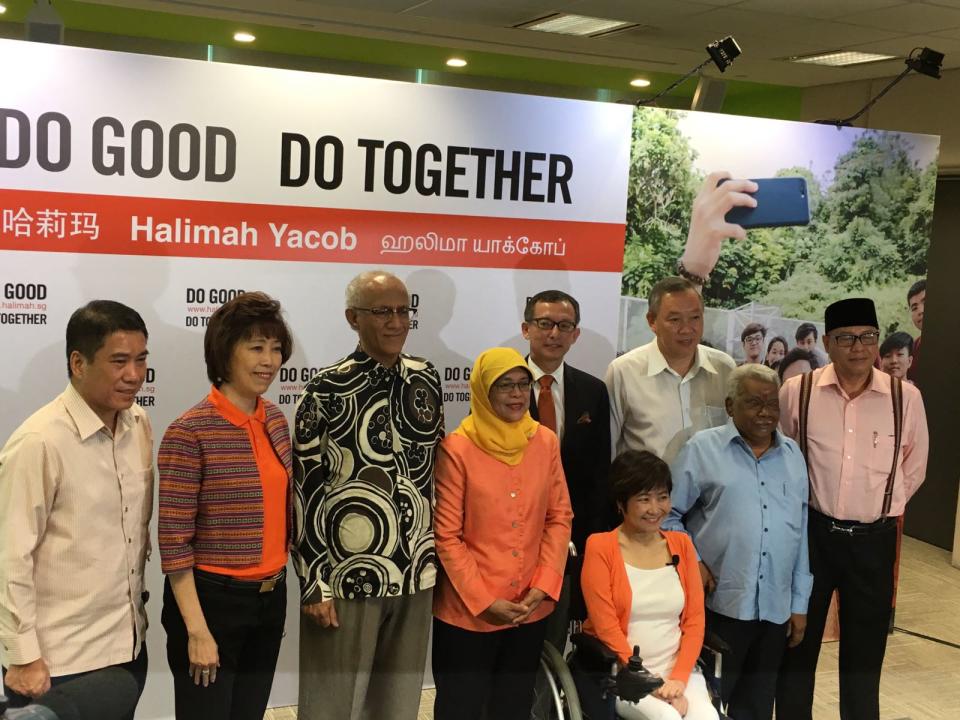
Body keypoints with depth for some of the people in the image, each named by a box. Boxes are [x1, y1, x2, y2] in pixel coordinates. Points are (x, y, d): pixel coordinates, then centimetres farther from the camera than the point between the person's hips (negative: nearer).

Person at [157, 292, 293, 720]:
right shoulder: (190, 432, -17)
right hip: (212, 601, -6)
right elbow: (173, 540, -16)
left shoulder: (276, 420, 4)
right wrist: (197, 630, -17)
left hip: (271, 600, 6)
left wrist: (279, 582, 12)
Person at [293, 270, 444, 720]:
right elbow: (304, 489, -8)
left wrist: (439, 556, 14)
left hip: (416, 574, 5)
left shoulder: (426, 379, 5)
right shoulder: (328, 390, -10)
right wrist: (314, 583, -10)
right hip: (348, 576, -4)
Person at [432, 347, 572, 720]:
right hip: (467, 613, -4)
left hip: (530, 611, 4)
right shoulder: (456, 449, -12)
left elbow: (559, 517, 4)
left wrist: (543, 586, -6)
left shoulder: (546, 441, 1)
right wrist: (484, 601, -13)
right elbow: (446, 536, -11)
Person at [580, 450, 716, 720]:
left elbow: (695, 618, 6)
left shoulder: (681, 544, 10)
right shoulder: (600, 547, -4)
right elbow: (607, 628, -9)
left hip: (678, 670, 4)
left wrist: (678, 679, -7)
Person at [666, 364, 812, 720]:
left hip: (776, 608, 4)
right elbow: (667, 513, -1)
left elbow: (803, 533, 12)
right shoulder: (702, 448, -3)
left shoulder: (793, 455, 11)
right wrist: (691, 562, -11)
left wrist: (800, 603, 10)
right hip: (719, 604, -4)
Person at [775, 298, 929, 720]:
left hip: (874, 539, 1)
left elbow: (914, 467, 10)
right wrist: (801, 507, 8)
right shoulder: (797, 392, -7)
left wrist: (881, 507, 10)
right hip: (810, 532, 0)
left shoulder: (905, 398, -5)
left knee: (864, 651, 13)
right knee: (796, 644, 11)